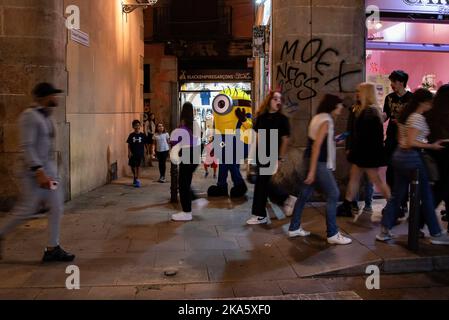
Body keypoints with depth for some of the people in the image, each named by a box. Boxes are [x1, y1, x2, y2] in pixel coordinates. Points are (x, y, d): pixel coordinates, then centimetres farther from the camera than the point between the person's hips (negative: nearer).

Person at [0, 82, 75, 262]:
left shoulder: (46, 118, 14)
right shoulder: (30, 115, -11)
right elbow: (27, 146, -19)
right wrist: (39, 171, -26)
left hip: (50, 169, 9)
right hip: (36, 170, -8)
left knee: (57, 208, 4)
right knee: (26, 210, -3)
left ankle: (52, 249, 9)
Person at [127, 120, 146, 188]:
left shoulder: (142, 135, -1)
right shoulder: (131, 135, -1)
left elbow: (144, 145, 5)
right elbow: (129, 145, 2)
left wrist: (144, 153, 3)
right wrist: (129, 152, -8)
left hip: (140, 153, -1)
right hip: (133, 153, 1)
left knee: (138, 166, 2)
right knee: (133, 166, 7)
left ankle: (136, 179, 9)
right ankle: (135, 177, 29)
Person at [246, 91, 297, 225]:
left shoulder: (282, 119, -7)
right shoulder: (261, 117, 7)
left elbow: (285, 139, -7)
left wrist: (281, 158, -10)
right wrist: (257, 152, 9)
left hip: (272, 156, -6)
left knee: (261, 183, -4)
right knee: (264, 183, 10)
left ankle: (260, 215, 8)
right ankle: (287, 199, 28)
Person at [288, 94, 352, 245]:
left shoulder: (319, 118, 13)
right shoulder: (326, 121, -15)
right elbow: (317, 145, -21)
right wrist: (312, 171, -23)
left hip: (311, 160, 10)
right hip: (318, 163, -10)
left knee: (305, 194, 13)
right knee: (333, 195, -4)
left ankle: (294, 228, 20)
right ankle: (332, 234, 0)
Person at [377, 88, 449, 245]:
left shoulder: (406, 115, 13)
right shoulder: (418, 117, -15)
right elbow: (411, 143, -21)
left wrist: (427, 143, 20)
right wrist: (432, 146, -15)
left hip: (399, 156, 9)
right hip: (412, 158, -9)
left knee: (396, 195, 11)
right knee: (426, 196, 4)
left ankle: (384, 231, 12)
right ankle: (436, 234, 15)